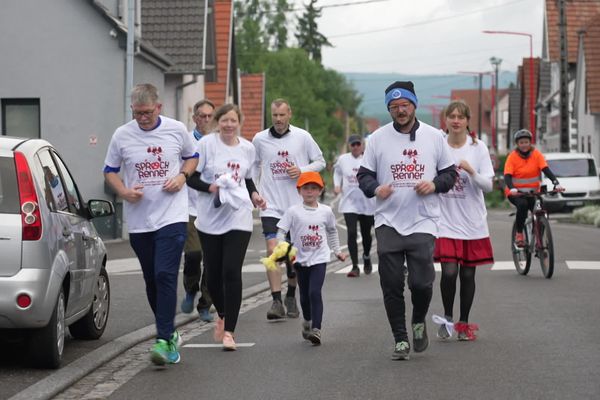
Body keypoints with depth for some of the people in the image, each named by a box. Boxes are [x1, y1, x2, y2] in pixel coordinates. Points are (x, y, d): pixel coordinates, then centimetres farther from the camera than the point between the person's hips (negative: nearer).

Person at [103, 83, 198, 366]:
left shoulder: (177, 130, 0)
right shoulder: (122, 135, 1)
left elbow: (192, 157, 17)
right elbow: (110, 171, 10)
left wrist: (182, 176, -4)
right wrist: (124, 192, -9)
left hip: (172, 217, -3)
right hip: (138, 222, 3)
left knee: (165, 275, -16)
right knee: (151, 280, 10)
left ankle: (164, 340, -16)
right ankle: (170, 334, 26)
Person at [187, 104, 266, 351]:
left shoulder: (247, 148, 6)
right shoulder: (206, 144, -5)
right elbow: (191, 177, -4)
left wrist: (254, 195, 4)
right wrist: (210, 187, -19)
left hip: (238, 218, 1)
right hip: (210, 218, 0)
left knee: (232, 272, -11)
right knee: (213, 274, 7)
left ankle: (229, 330, -6)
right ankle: (223, 316, 36)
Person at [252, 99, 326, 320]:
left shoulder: (302, 137, 0)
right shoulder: (259, 139, 2)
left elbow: (320, 162, 8)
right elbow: (253, 166, 16)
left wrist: (302, 170, -10)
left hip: (297, 204, 1)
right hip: (271, 204, -1)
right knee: (273, 250, -15)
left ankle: (290, 297, 28)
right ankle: (276, 302, -14)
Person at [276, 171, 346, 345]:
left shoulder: (326, 211, 1)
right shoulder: (293, 211, -6)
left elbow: (332, 231, 18)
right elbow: (281, 231, -8)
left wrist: (337, 251, 22)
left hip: (319, 259, -1)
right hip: (300, 259, 1)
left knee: (315, 292, -16)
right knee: (304, 294, 15)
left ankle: (316, 329, -19)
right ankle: (307, 321, 41)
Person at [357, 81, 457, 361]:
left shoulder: (434, 136, 5)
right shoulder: (378, 138, 5)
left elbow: (450, 172, 12)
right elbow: (364, 175, 9)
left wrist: (434, 184, -9)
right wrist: (375, 188, -13)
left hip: (423, 223, -1)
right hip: (388, 224, 1)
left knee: (421, 282, -8)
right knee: (391, 286, 1)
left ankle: (419, 322, 23)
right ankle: (400, 340, 13)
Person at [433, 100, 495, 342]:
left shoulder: (478, 148, 0)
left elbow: (488, 186, -3)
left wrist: (471, 172, -20)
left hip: (473, 222, 1)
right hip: (446, 220, -1)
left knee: (468, 274, 6)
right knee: (449, 272, -13)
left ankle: (464, 323, 20)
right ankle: (447, 318, 7)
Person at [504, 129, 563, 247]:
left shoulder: (536, 154, -4)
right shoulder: (512, 156, -10)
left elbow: (546, 170, -15)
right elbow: (507, 176, -19)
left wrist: (556, 183, -32)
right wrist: (512, 189, -39)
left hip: (532, 192, 3)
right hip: (516, 192, -3)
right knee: (522, 205, -33)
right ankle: (519, 234, -17)